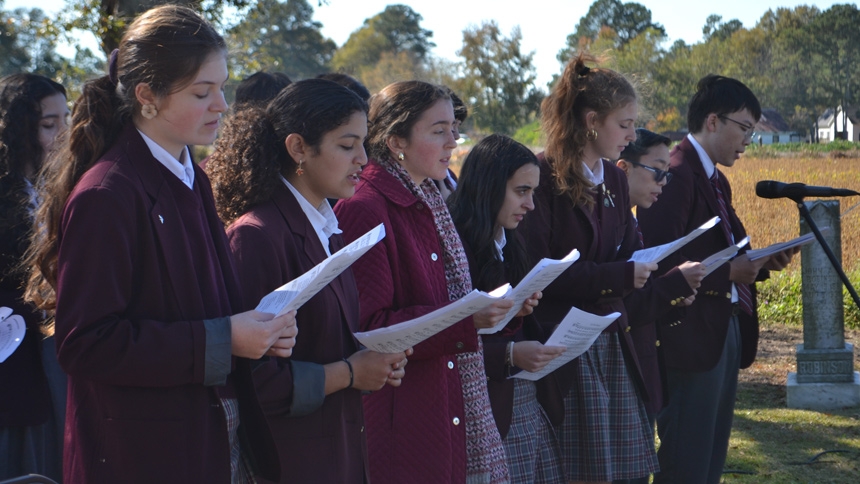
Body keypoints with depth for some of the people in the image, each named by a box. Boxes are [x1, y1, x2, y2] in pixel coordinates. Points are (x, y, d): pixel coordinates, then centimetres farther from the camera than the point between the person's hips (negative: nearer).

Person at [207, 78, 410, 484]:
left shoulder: (328, 232, 12)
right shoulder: (257, 236, -17)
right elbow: (252, 378, -21)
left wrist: (376, 361, 3)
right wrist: (348, 373, -14)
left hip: (341, 451, 8)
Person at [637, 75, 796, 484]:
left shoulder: (715, 179, 17)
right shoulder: (676, 175, -16)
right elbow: (660, 263, -23)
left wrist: (759, 263, 4)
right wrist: (728, 273, -22)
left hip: (726, 331, 11)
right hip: (692, 337, -10)